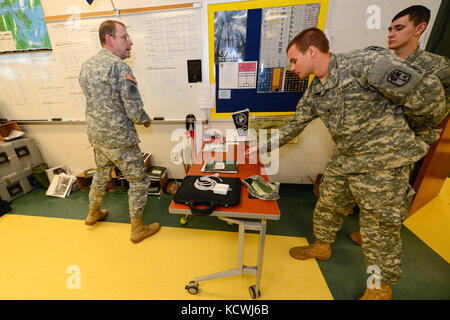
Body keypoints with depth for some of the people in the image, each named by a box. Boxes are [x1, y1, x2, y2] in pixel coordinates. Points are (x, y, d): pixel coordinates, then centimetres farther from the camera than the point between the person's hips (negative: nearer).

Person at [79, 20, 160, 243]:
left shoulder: (86, 65, 10)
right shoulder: (120, 67, -17)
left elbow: (94, 101, 15)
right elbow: (135, 111, -21)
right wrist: (146, 120, -3)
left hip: (96, 135, 8)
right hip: (120, 139, -8)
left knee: (101, 174, 27)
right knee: (139, 182, 6)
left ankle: (93, 213, 50)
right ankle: (137, 229, 20)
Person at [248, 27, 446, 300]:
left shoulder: (366, 62, -18)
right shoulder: (314, 93, 6)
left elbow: (430, 94, -15)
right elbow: (295, 126, 11)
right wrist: (263, 147, 12)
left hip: (383, 163, -6)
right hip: (343, 162, 7)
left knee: (380, 231, 8)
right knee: (327, 207, 18)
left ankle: (381, 287, 35)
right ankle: (322, 246, 46)